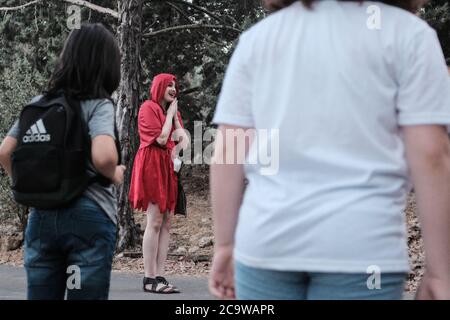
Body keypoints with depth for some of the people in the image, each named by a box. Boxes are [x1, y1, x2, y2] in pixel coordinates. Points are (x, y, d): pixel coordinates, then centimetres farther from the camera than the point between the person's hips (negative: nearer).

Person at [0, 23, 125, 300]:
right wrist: (115, 176, -5)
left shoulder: (39, 103, 8)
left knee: (39, 294, 10)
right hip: (89, 217, -5)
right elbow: (103, 157, -25)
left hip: (42, 215, 5)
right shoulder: (98, 105, -8)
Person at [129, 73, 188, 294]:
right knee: (155, 222, -12)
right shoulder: (149, 107, -4)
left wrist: (175, 115, 2)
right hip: (152, 167, -8)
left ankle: (159, 276, 2)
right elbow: (161, 138, -13)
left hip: (168, 168, 8)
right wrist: (170, 114, -4)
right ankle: (149, 279, -10)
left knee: (167, 223, 2)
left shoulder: (172, 110, 20)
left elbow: (184, 139, 11)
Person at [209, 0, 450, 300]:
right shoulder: (406, 31, 2)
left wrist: (225, 244, 12)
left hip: (266, 242, 3)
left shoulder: (257, 36, 11)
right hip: (360, 245, -3)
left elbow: (227, 152, 6)